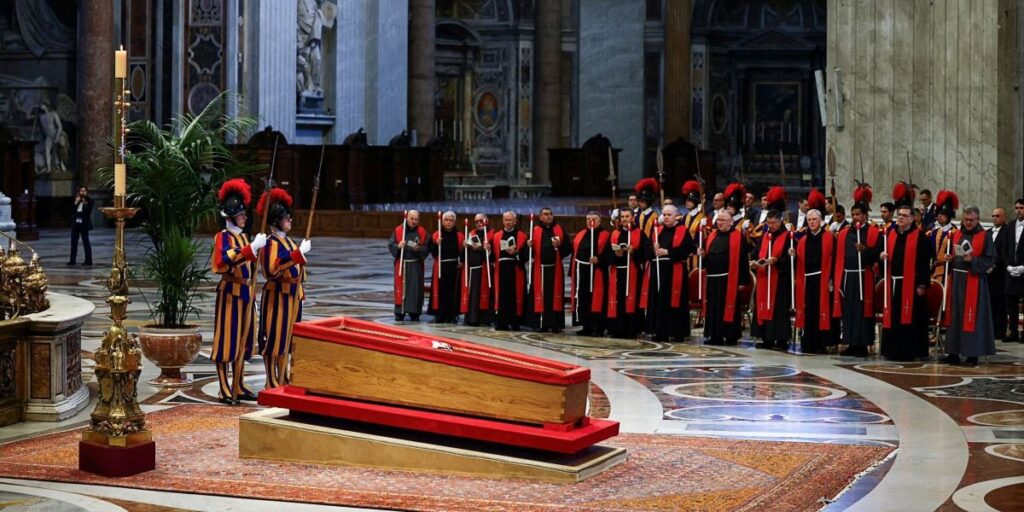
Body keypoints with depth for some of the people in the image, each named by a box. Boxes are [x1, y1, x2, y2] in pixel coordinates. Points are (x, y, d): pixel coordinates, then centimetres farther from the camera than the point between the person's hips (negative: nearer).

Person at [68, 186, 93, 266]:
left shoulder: (89, 201, -3)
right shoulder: (76, 200, 10)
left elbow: (88, 212, -10)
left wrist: (85, 204, -20)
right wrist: (76, 203, -8)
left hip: (84, 223, -5)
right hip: (75, 223, 5)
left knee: (85, 241, -4)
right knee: (74, 242, 8)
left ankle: (88, 260, -2)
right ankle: (72, 260, 14)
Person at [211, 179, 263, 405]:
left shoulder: (243, 236, 15)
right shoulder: (223, 237, -10)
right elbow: (227, 260, -30)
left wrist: (258, 249, 9)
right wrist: (252, 248, -32)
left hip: (245, 292, 8)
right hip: (230, 292, -8)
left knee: (243, 340, 12)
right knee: (227, 340, -4)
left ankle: (238, 387, 19)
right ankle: (225, 390, 0)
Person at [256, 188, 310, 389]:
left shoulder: (289, 242, 14)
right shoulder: (271, 243, -12)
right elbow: (273, 269, -28)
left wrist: (300, 292, 20)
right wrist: (299, 253, -28)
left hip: (292, 296, 9)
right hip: (277, 296, -9)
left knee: (287, 339, 12)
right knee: (274, 339, -3)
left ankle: (283, 380, 19)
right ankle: (272, 383, 2)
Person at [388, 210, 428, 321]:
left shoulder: (422, 232, 2)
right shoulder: (398, 230, 0)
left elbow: (427, 247, 1)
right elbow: (390, 245, 0)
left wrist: (419, 248, -19)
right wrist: (398, 246, -20)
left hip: (416, 265, 0)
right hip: (401, 264, 0)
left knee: (415, 288, 0)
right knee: (401, 287, 0)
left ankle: (414, 313, 7)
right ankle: (399, 313, 7)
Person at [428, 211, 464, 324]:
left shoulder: (460, 236, 5)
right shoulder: (435, 235, 3)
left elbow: (464, 252, 7)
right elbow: (430, 250, -4)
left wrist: (462, 261, -9)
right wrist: (436, 244, -21)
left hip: (455, 268, 1)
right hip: (440, 267, -1)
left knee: (453, 292, 2)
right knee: (440, 292, -3)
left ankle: (451, 316, 10)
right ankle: (439, 316, 3)